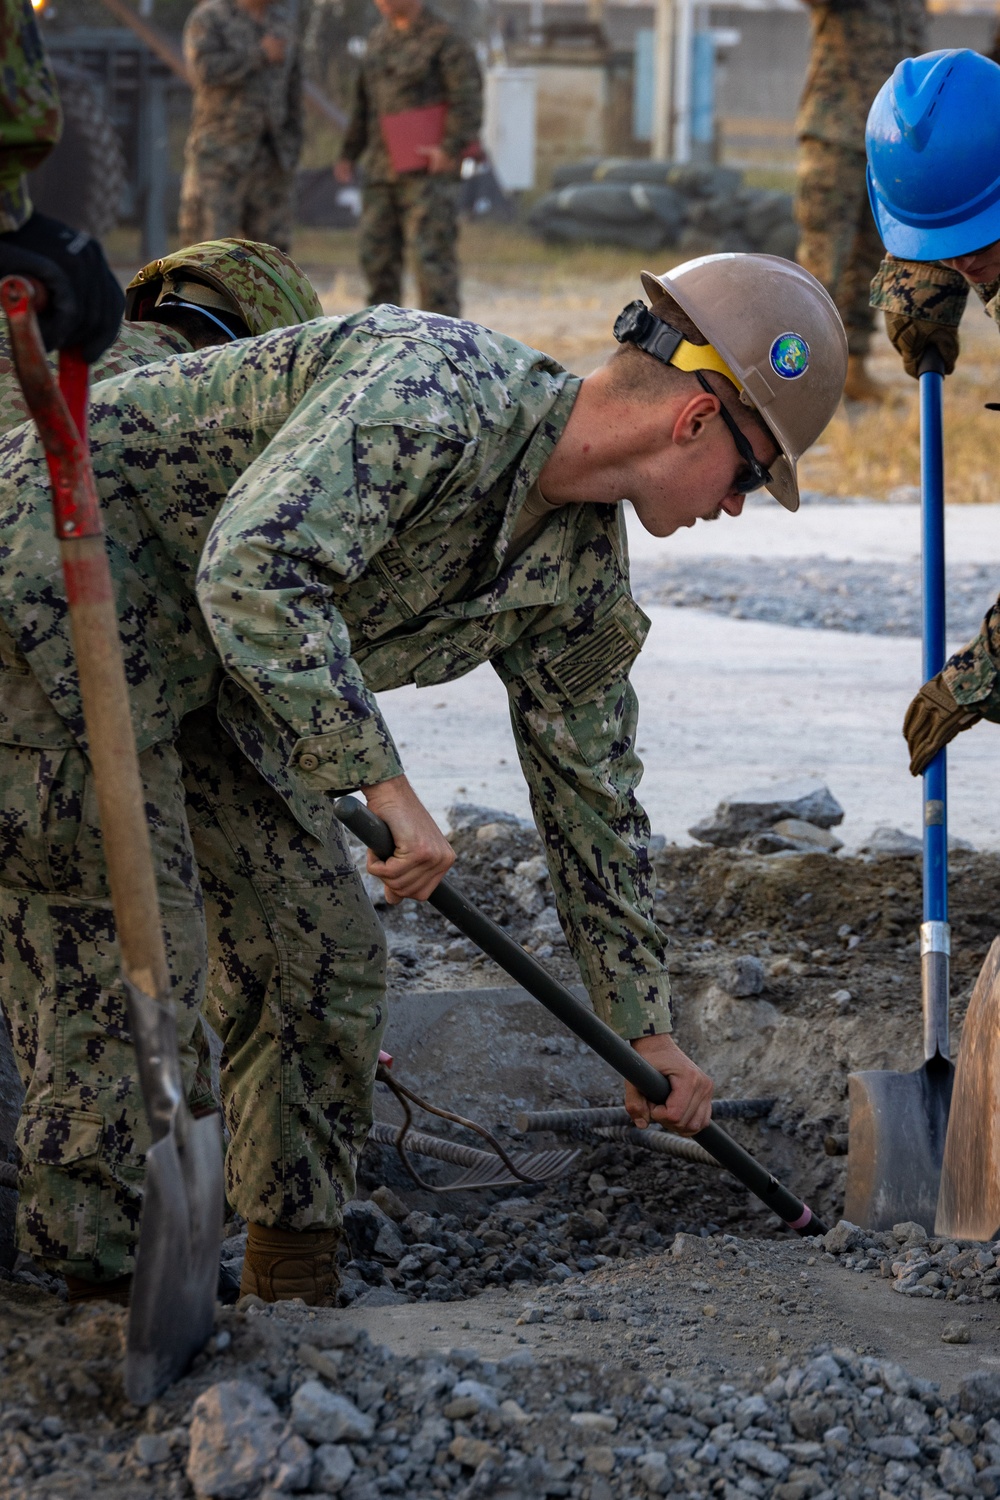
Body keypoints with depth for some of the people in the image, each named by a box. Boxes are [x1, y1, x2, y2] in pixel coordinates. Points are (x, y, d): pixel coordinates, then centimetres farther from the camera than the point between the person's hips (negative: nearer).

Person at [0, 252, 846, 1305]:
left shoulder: (581, 571, 1)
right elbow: (254, 574, -37)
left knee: (326, 954, 7)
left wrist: (644, 1026, 16)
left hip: (195, 673, 9)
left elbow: (589, 791, 12)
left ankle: (293, 1299, 16)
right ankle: (93, 1291, -2)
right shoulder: (434, 391, -28)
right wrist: (383, 780, -34)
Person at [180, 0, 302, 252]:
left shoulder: (284, 21, 13)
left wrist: (292, 143, 14)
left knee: (273, 245, 2)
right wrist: (260, 54, -17)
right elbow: (204, 69, -21)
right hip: (219, 153, -5)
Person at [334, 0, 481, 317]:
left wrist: (451, 148, -26)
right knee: (375, 253, 9)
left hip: (428, 170, -8)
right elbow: (364, 104, 23)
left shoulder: (443, 40, -7)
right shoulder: (379, 39, 16)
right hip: (382, 170, 8)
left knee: (432, 256, -11)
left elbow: (469, 100, -15)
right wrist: (348, 154, 19)